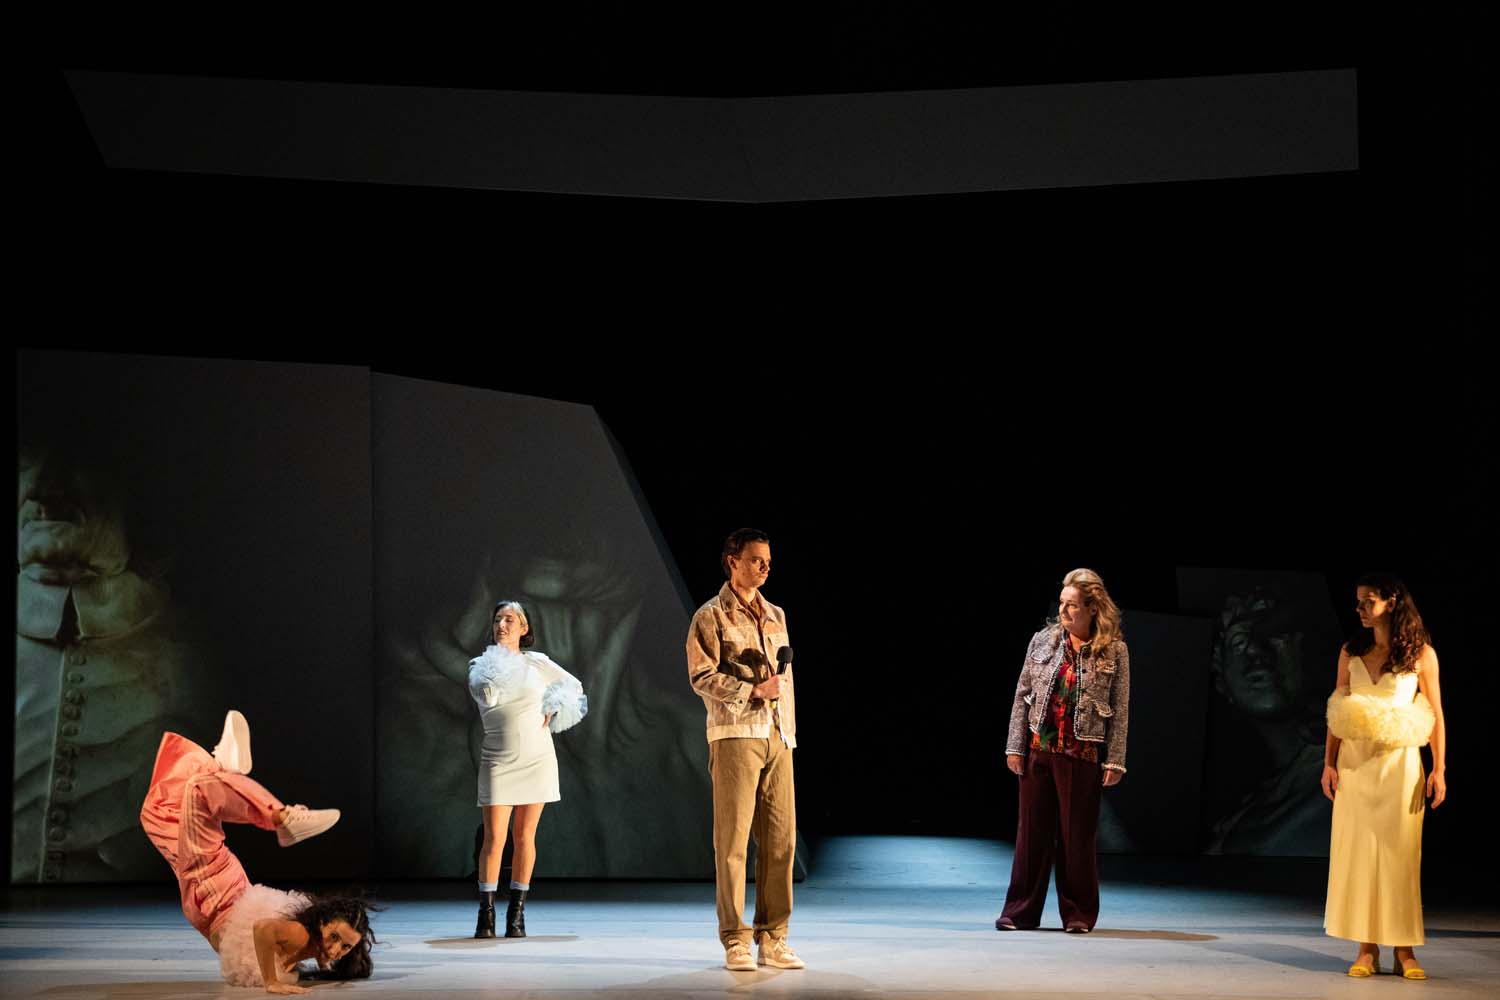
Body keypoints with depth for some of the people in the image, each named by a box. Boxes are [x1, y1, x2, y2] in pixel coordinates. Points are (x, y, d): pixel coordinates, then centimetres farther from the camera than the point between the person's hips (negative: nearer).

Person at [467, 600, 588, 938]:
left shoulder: (537, 663, 5)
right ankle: (486, 914, -4)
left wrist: (551, 714, 4)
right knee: (494, 837, -8)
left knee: (524, 836, 3)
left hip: (536, 758, 1)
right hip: (498, 761, -1)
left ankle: (517, 912, 8)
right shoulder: (482, 666, 4)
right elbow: (486, 695, -15)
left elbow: (573, 687, 15)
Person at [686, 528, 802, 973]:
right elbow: (701, 676, -8)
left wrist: (791, 731, 16)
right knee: (733, 840, -6)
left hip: (778, 736, 6)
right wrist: (753, 691, -14)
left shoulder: (776, 615, 19)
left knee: (781, 839, 2)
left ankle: (772, 939, 8)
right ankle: (735, 941, -3)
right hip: (736, 735, -6)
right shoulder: (710, 617, 1)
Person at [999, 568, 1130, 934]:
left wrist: (1114, 761, -6)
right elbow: (1022, 695, 7)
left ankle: (1078, 914, 13)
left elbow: (1120, 711, -1)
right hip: (1039, 749, 2)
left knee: (1078, 835, 3)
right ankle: (1021, 911, 12)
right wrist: (1015, 747, 2)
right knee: (1032, 830, 5)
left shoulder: (1114, 651, -2)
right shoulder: (1043, 641, 4)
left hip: (1083, 754, -2)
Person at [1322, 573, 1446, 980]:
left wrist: (1439, 770, -6)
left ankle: (1404, 949, 4)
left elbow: (1436, 714, 0)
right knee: (1358, 851, 0)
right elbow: (1337, 712, 9)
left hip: (1399, 762, -3)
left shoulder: (1420, 654, -1)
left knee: (1400, 853, -1)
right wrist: (1329, 763, 1)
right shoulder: (1351, 652, 7)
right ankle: (1366, 949, 3)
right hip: (1355, 762, 3)